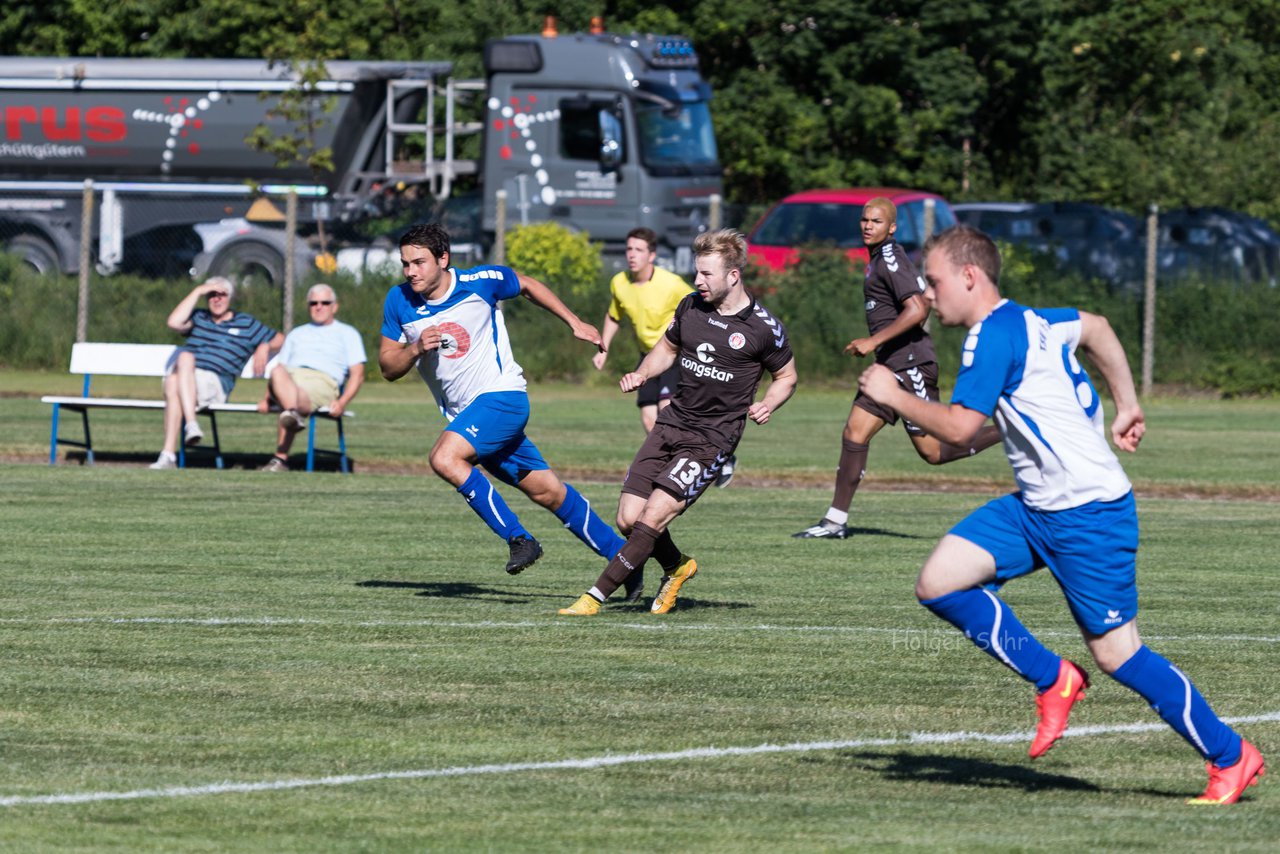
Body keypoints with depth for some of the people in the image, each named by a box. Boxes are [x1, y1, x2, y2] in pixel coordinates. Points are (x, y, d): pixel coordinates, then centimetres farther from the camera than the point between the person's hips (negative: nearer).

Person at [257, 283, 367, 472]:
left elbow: (357, 375, 11)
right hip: (291, 374, 2)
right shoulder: (296, 335, 37)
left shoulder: (347, 334, 23)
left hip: (322, 381, -2)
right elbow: (280, 367, 26)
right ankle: (294, 416, -66)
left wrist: (342, 402, -9)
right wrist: (266, 398, 6)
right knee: (278, 373, -39)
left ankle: (280, 459, -52)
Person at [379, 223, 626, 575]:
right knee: (549, 492, 8)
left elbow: (527, 285, 9)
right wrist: (416, 349, -18)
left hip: (501, 394, -5)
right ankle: (620, 554, 20)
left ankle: (519, 540, -19)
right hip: (462, 413, 5)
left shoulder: (480, 282, -11)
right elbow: (388, 368, 3)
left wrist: (575, 324, 13)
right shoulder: (399, 302, -2)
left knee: (445, 458, -27)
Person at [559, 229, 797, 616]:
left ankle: (594, 598, -13)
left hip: (713, 438, -6)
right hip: (672, 423, 6)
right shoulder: (691, 306, 5)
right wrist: (641, 374, 3)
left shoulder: (764, 329, -9)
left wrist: (767, 404, -13)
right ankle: (676, 567, 29)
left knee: (653, 516, -17)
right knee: (629, 518, -1)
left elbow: (787, 376, 7)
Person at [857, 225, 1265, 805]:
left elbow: (959, 427, -23)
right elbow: (1095, 327, 30)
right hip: (1036, 507, 10)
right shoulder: (1029, 322, 12)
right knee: (938, 583, -3)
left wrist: (893, 395, -8)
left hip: (1087, 513, -10)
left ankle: (1231, 757, 9)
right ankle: (1052, 681, 7)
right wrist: (1127, 406, 32)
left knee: (1116, 654, -4)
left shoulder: (993, 337, -17)